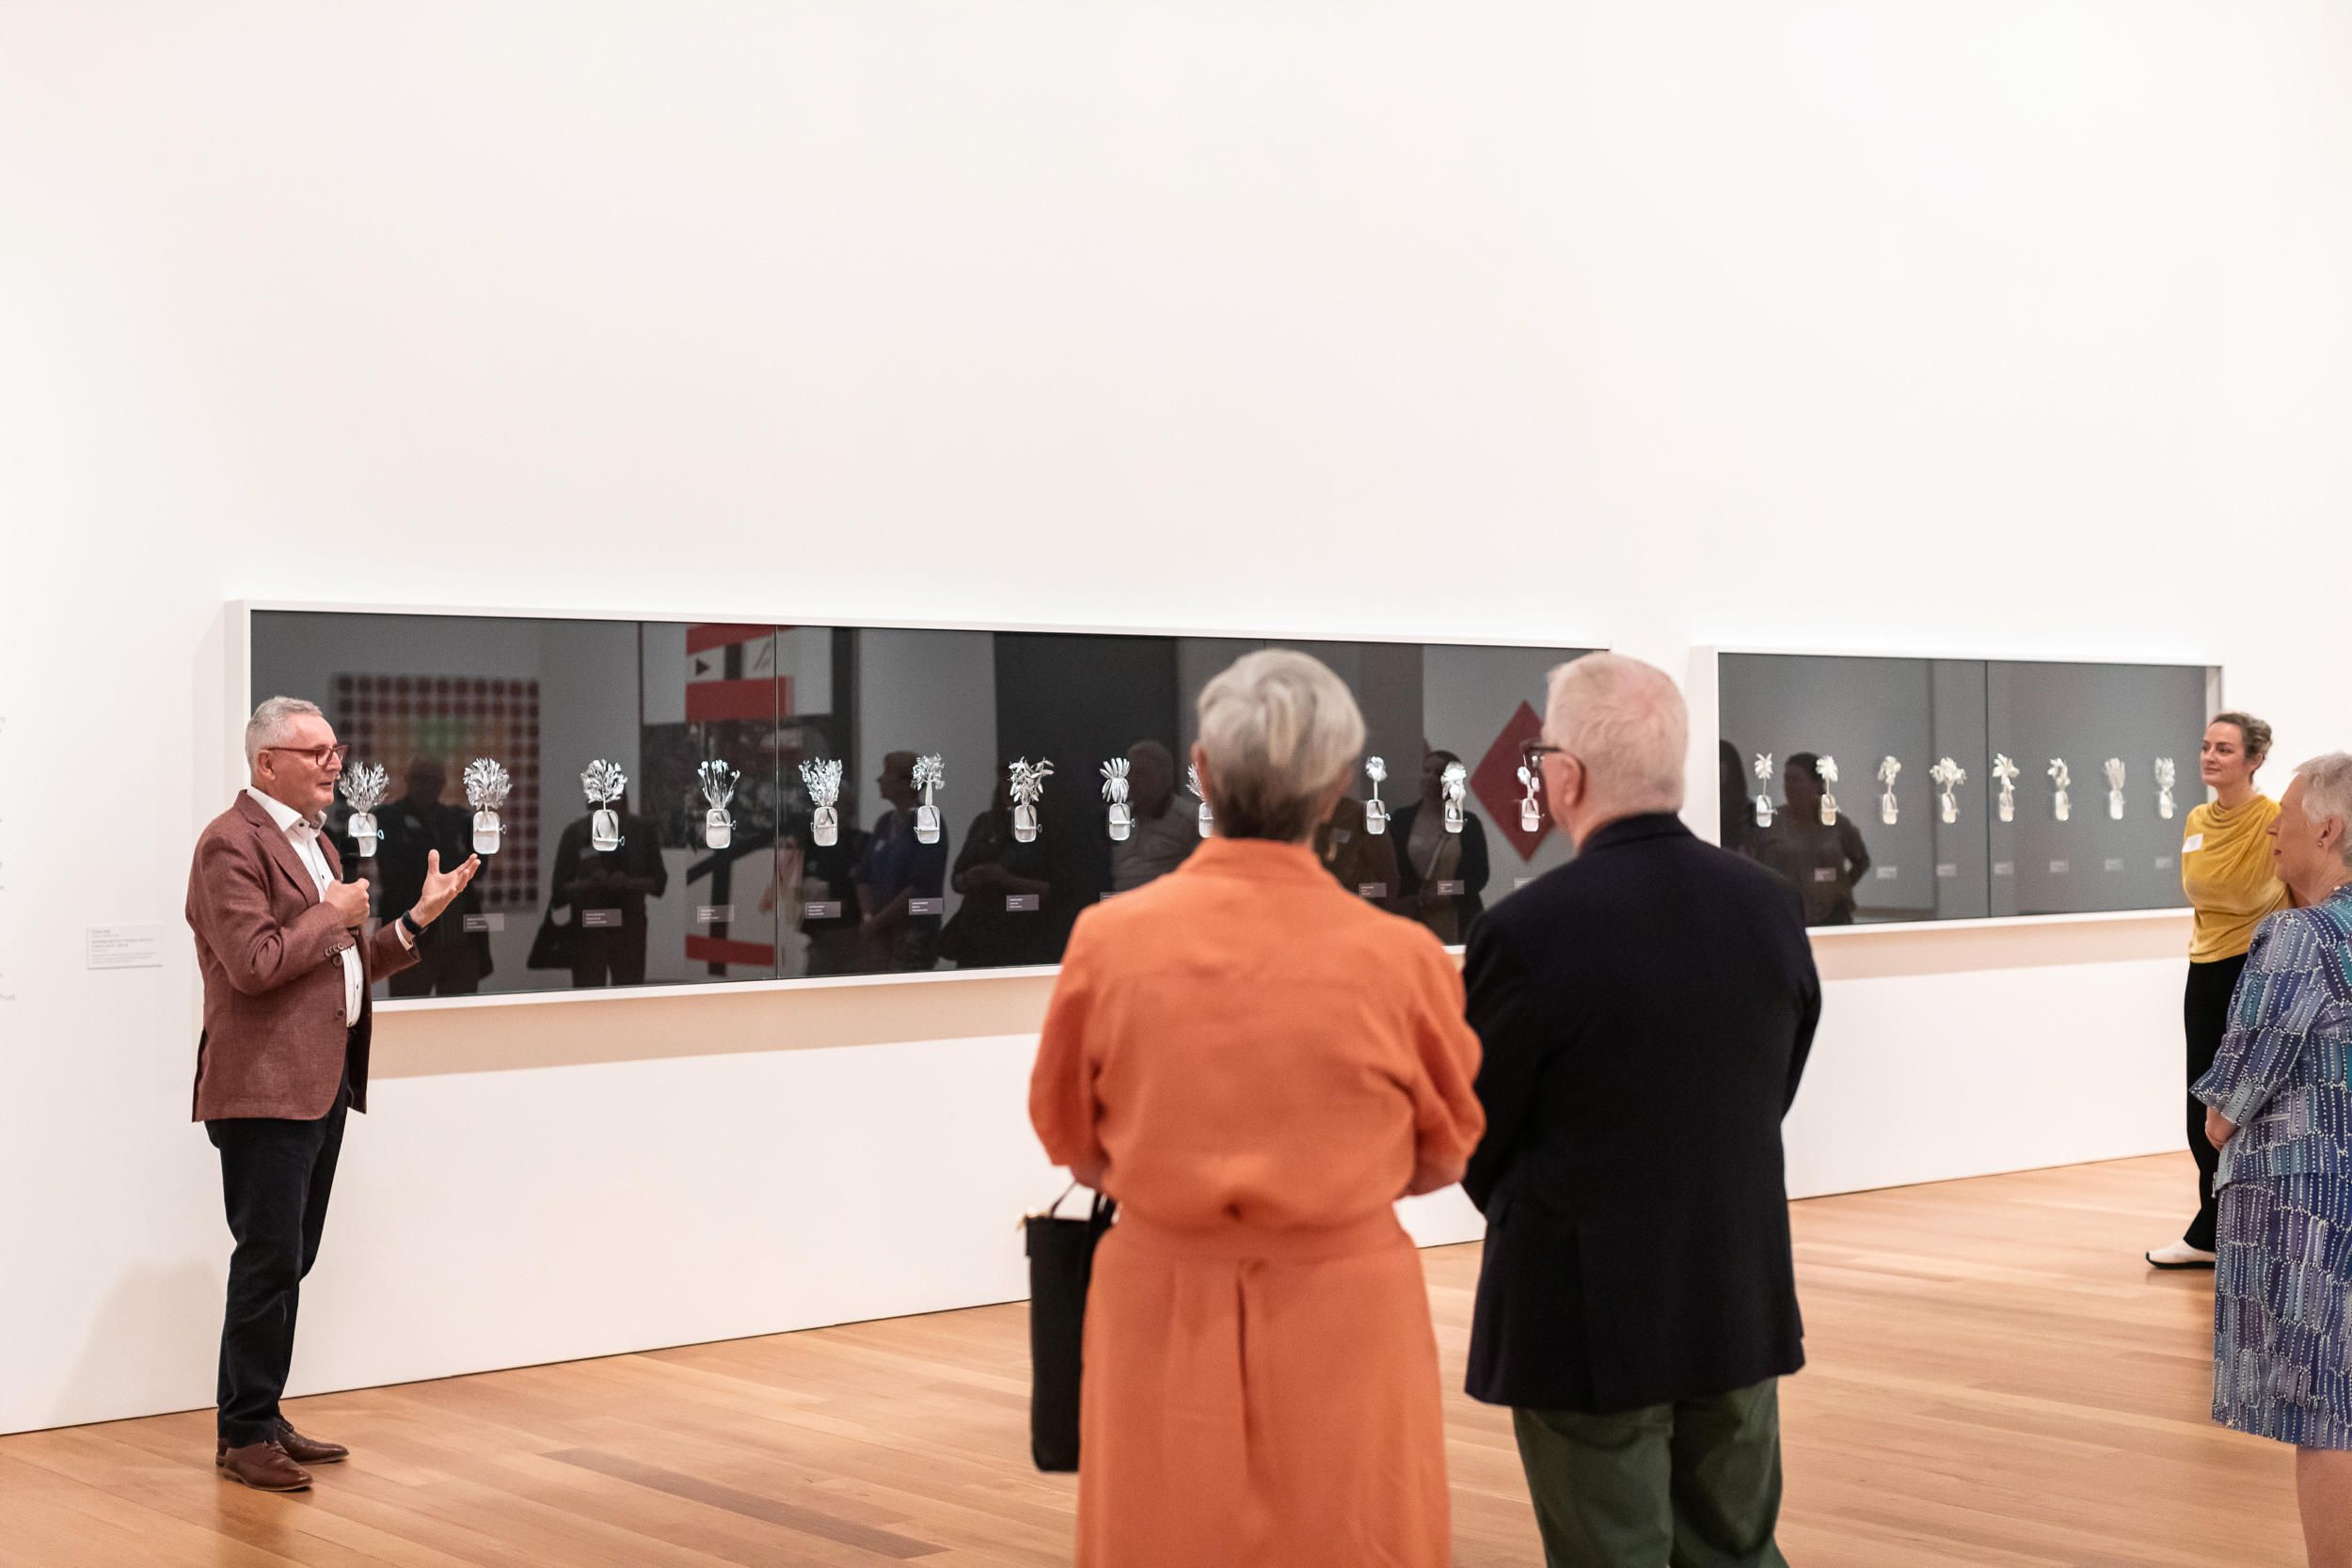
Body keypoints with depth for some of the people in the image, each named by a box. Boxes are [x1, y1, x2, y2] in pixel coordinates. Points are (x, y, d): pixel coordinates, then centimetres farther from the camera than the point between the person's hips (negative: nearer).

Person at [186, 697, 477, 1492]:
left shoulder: (315, 843, 19)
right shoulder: (232, 842, -12)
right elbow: (253, 963, -21)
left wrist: (417, 918, 11)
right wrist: (332, 914, -12)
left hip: (322, 1083, 9)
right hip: (266, 1089, -9)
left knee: (290, 1262, 13)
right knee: (269, 1263, -6)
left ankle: (262, 1419, 21)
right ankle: (243, 1435, 2)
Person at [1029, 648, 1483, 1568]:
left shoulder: (1111, 940, -10)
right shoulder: (1400, 957, -12)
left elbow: (1076, 1151, 5)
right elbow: (1441, 1162, 4)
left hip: (1162, 1316, 1)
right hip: (1345, 1318, -1)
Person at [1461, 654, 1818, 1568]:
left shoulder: (1532, 929, -19)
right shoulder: (1771, 906, -1)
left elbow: (1472, 1136, -7)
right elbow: (1776, 1091, 8)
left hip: (1590, 1314, -5)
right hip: (1741, 1301, 5)